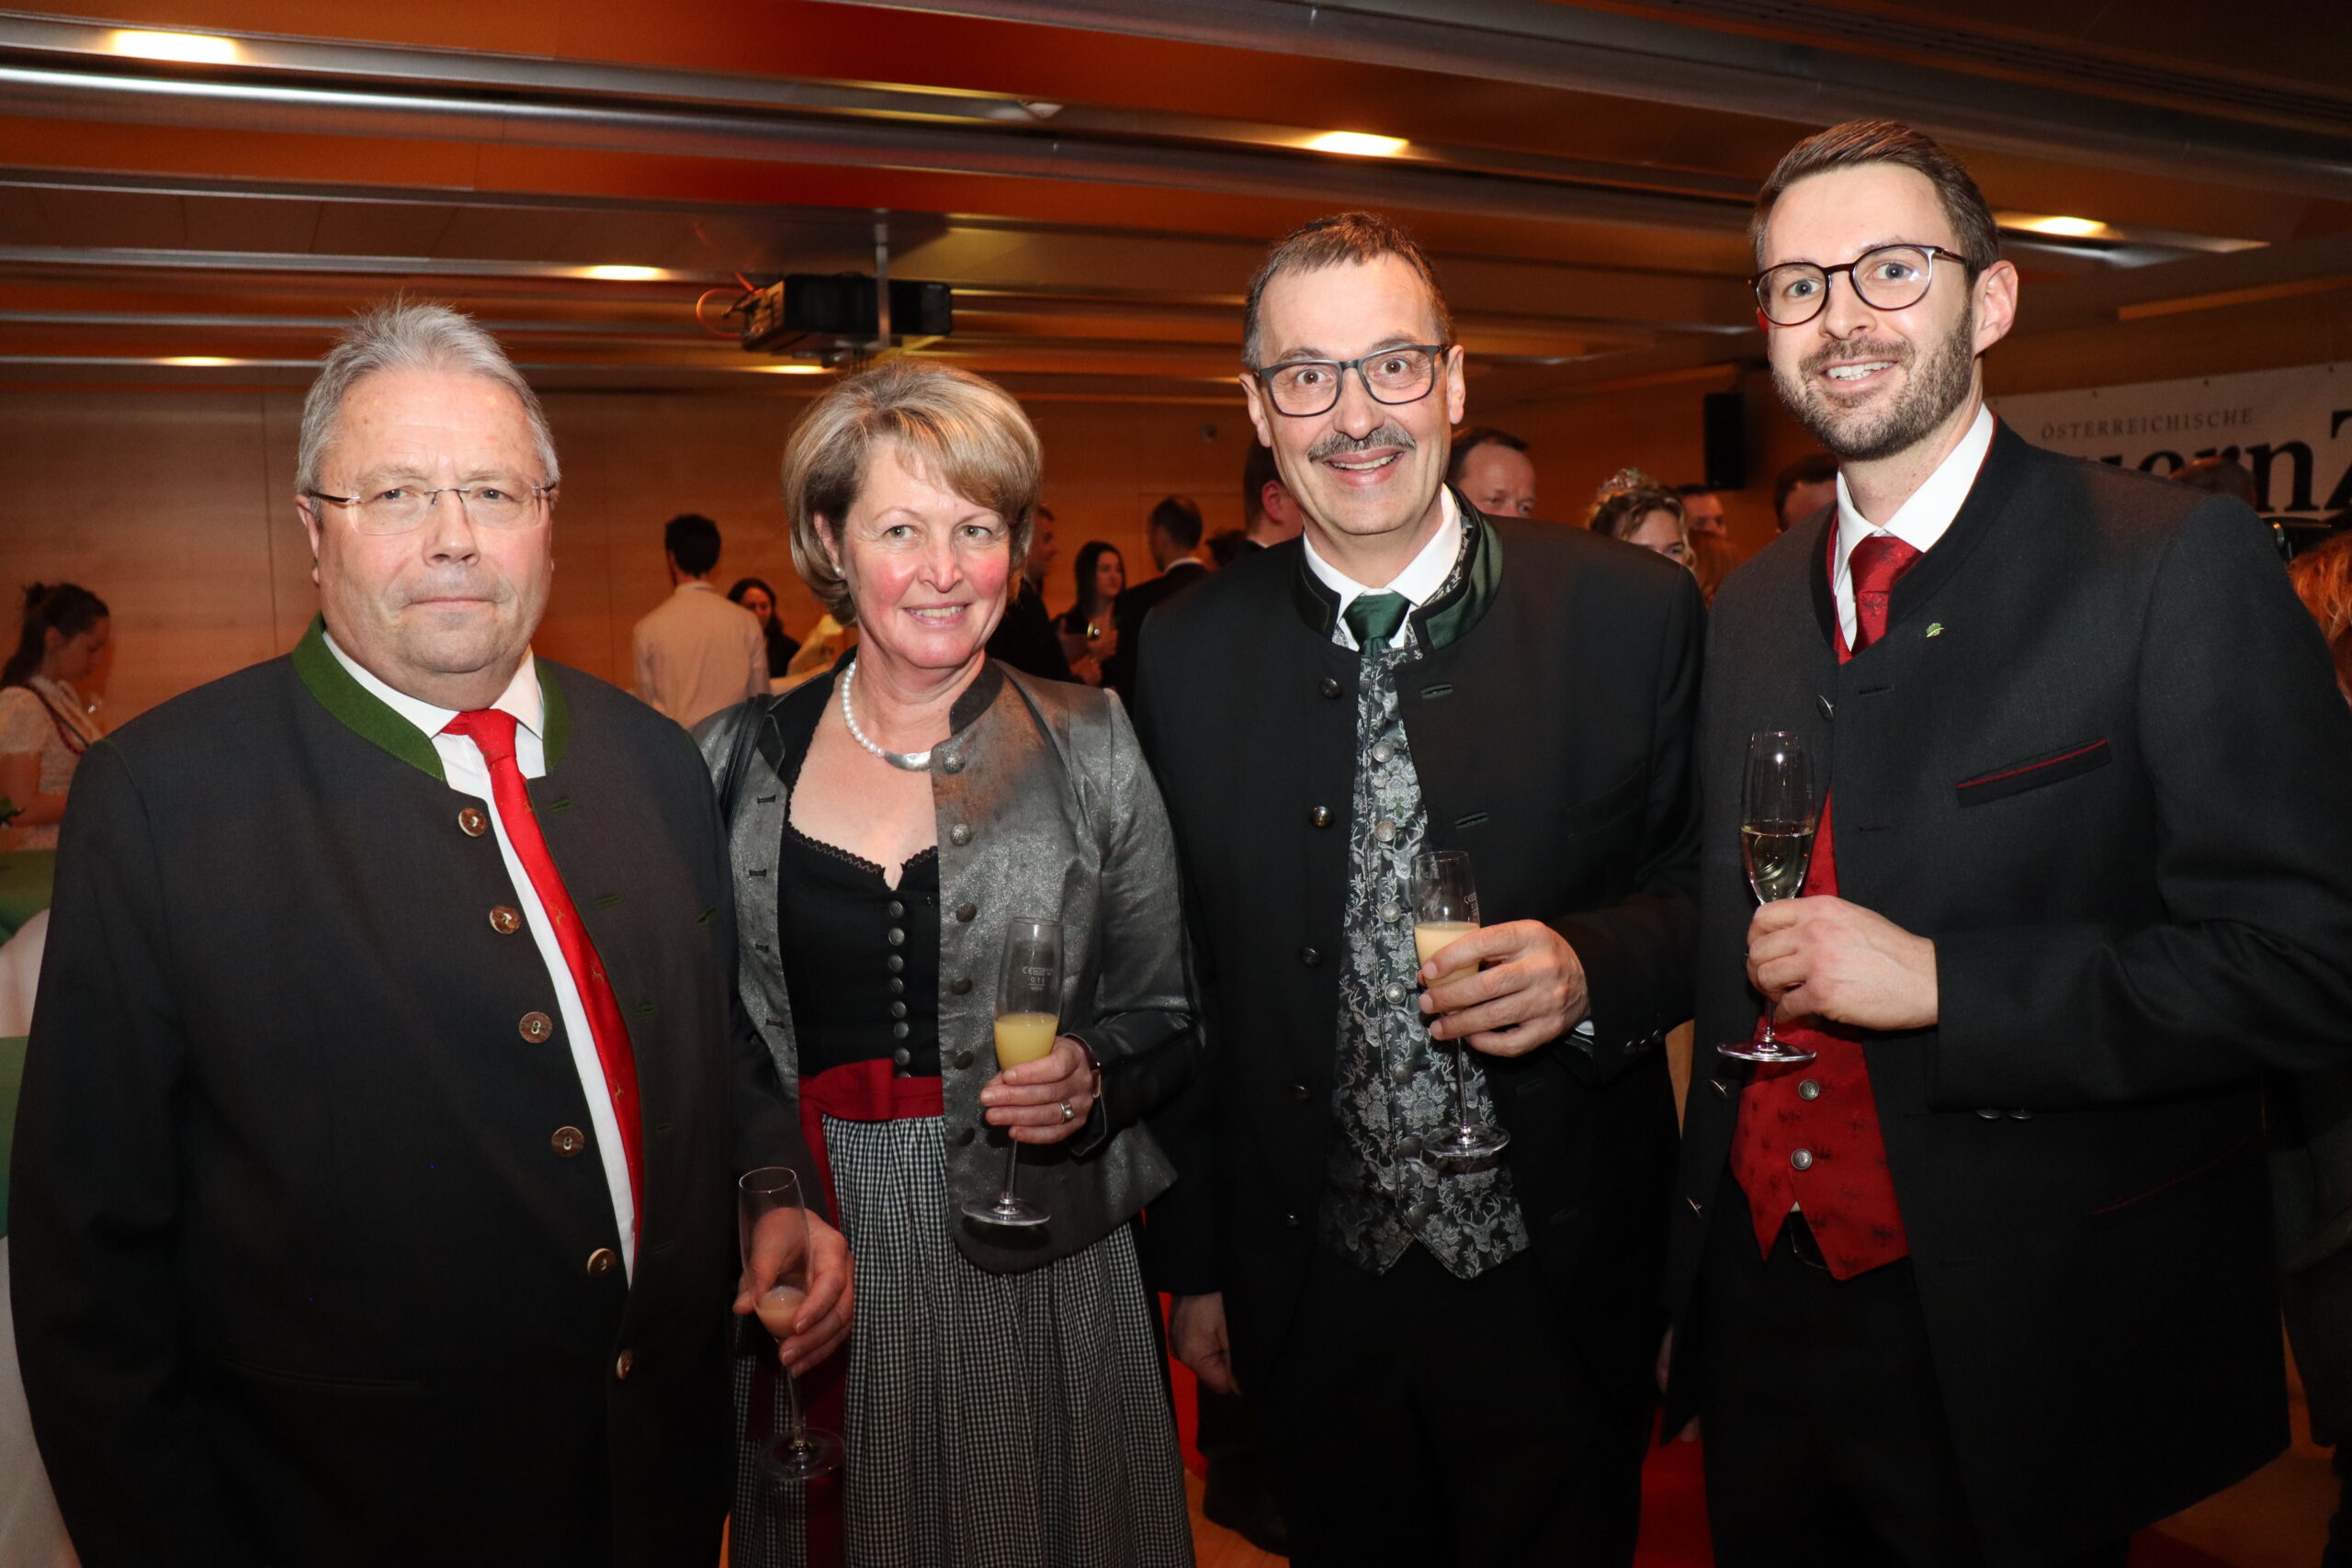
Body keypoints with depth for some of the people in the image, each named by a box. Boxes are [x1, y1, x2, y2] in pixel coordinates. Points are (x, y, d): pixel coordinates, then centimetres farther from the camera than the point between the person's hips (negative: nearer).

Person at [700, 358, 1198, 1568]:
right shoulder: (738, 761, 1)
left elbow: (1167, 1015, 2)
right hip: (812, 1273, 2)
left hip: (1039, 1273, -1)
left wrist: (1092, 1078, -17)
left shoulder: (1092, 746, -4)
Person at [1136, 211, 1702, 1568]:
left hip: (1557, 1286, -1)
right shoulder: (1189, 653, -4)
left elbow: (1706, 889, 0)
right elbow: (1176, 973, 2)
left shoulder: (1635, 613, -9)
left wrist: (1588, 966, -22)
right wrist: (1195, 1262, 6)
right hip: (1309, 1291, 2)